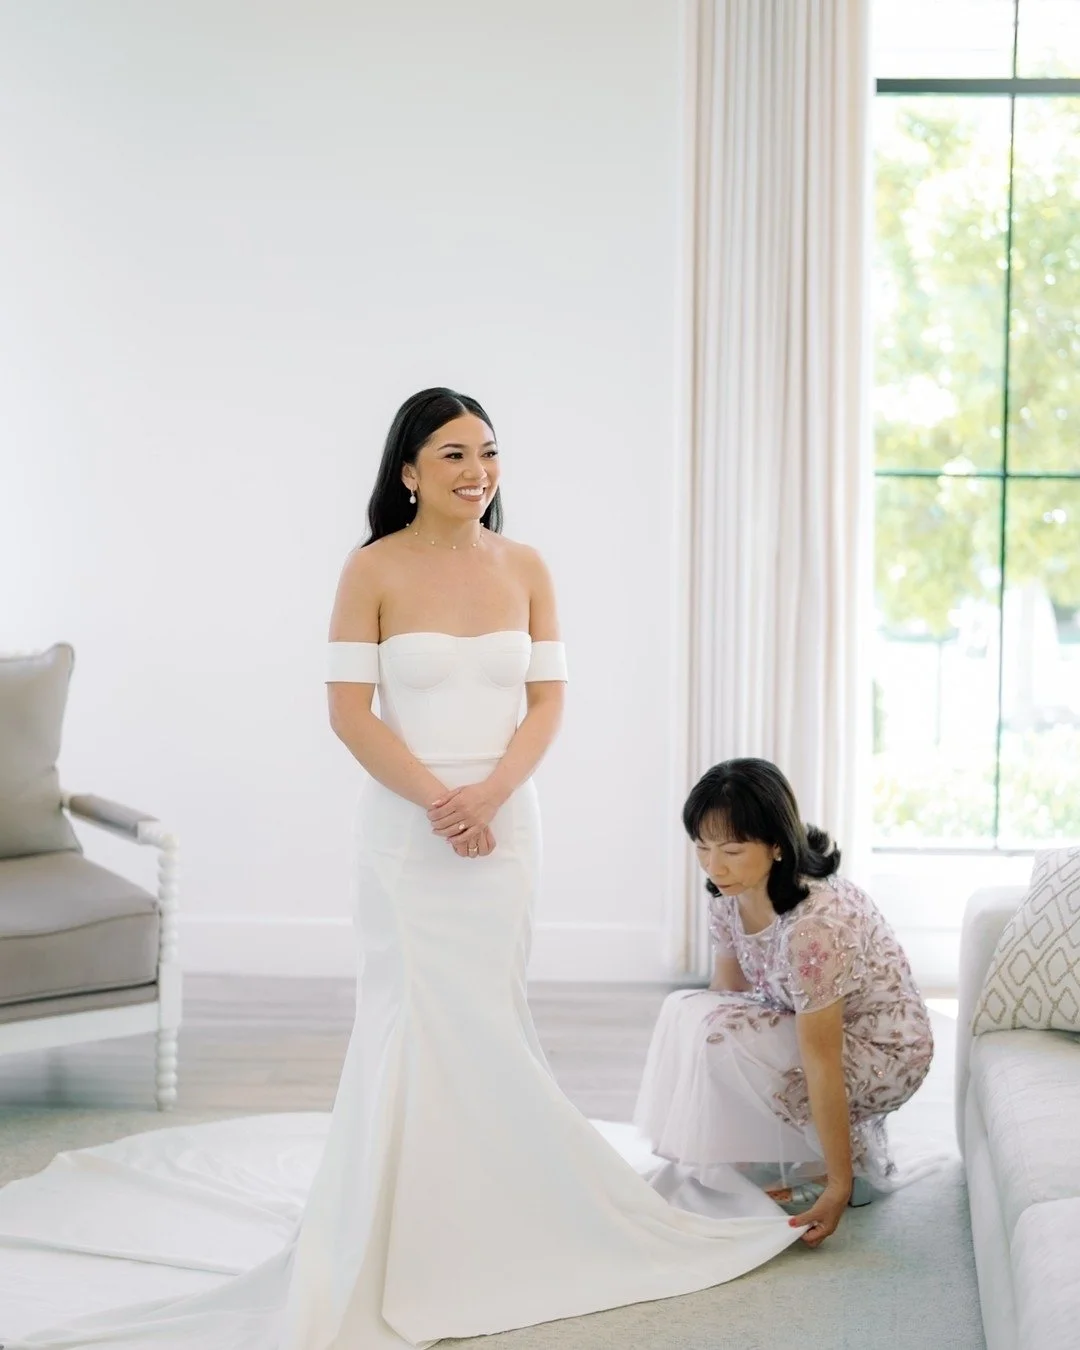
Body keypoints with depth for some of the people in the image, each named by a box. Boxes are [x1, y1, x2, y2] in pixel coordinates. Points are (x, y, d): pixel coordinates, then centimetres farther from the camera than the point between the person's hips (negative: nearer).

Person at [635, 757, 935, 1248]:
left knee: (718, 1033, -25)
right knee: (685, 1011, -5)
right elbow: (725, 994, 2)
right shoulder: (730, 893, -9)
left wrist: (839, 1184, -26)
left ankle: (854, 1163, -8)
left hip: (886, 1055, -9)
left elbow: (820, 1060, -31)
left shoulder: (813, 924, -34)